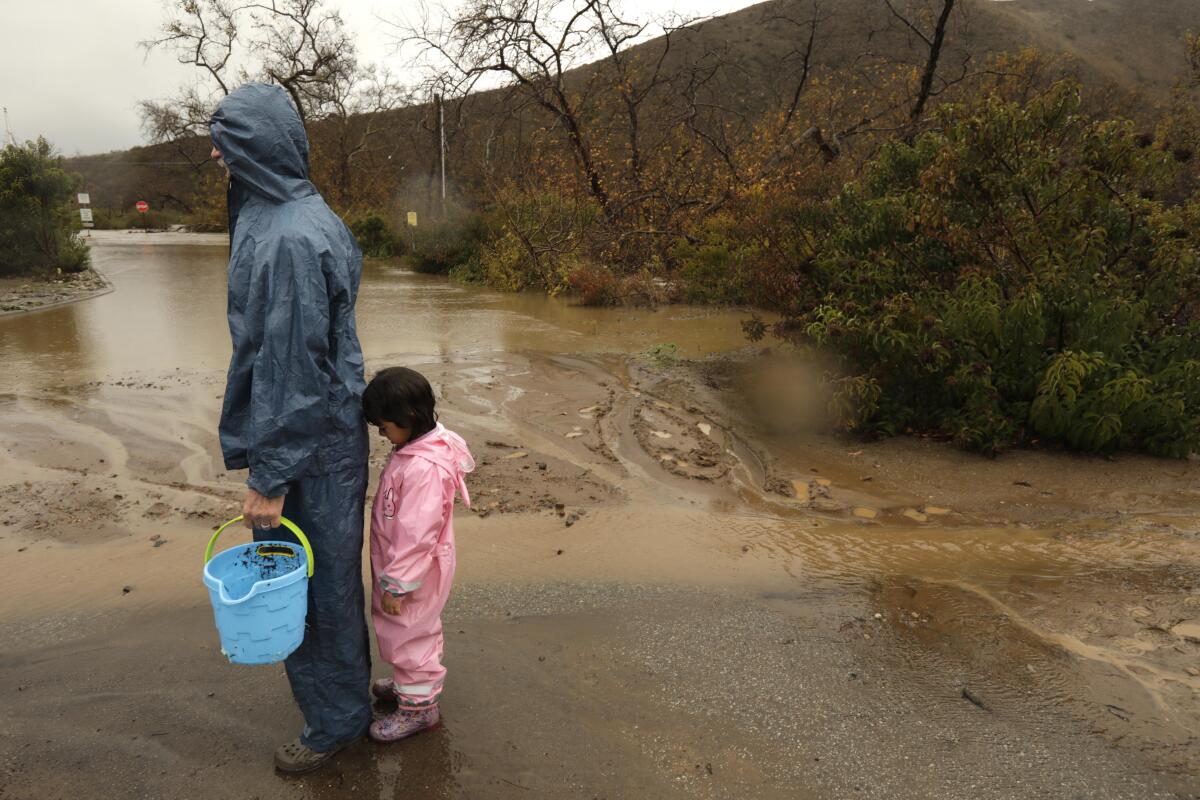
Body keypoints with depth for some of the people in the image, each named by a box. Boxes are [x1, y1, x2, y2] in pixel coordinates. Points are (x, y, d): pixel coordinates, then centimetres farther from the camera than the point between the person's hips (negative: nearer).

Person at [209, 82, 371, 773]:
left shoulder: (291, 238, -24)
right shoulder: (305, 216, 8)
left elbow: (293, 365, -25)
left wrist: (270, 478, -19)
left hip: (311, 445, -10)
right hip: (330, 430, 10)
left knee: (311, 583, 8)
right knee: (330, 574, 23)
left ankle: (337, 719, 29)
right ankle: (346, 686, 44)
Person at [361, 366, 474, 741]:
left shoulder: (424, 468, -33)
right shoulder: (415, 447, -1)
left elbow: (415, 535, -29)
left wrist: (396, 585, -20)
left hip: (414, 573, -9)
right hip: (403, 567, 9)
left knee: (409, 636, 9)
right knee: (410, 633, 27)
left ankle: (419, 706, 28)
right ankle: (410, 682, 48)